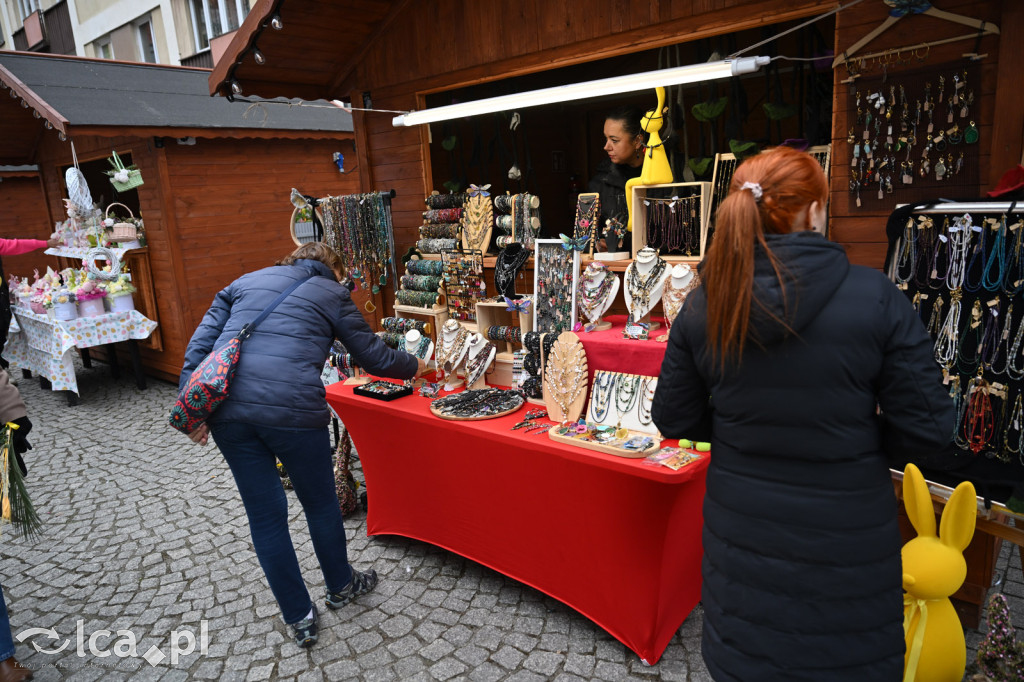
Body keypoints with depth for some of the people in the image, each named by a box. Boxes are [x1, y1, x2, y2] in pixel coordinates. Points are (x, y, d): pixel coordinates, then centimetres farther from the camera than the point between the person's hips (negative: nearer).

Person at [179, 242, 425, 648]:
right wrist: (415, 367, 32)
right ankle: (340, 587, 41)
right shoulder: (332, 294, 12)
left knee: (264, 514, 15)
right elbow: (373, 356, 15)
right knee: (320, 503, 19)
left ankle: (299, 619, 28)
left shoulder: (245, 282, 23)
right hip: (291, 409, -4)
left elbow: (200, 345, 12)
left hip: (227, 408, 4)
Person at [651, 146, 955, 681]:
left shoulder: (701, 306, -10)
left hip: (741, 532, 3)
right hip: (844, 540, -2)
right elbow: (926, 428, -13)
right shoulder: (877, 298, -17)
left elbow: (675, 419, -2)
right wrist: (856, 443, 6)